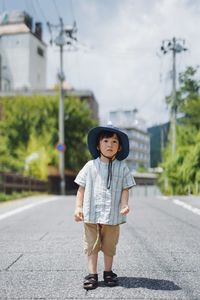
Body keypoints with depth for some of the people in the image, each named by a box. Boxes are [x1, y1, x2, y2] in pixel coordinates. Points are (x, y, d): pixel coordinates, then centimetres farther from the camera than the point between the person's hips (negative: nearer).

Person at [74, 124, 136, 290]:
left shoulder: (122, 168, 1)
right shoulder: (90, 166, 0)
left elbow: (125, 189, 2)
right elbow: (82, 188, 3)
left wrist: (125, 204, -14)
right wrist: (78, 207, -3)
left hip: (112, 215, 0)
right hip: (91, 214, 0)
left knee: (110, 245, 12)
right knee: (92, 244, 6)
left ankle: (108, 272, 28)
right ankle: (92, 274, 14)